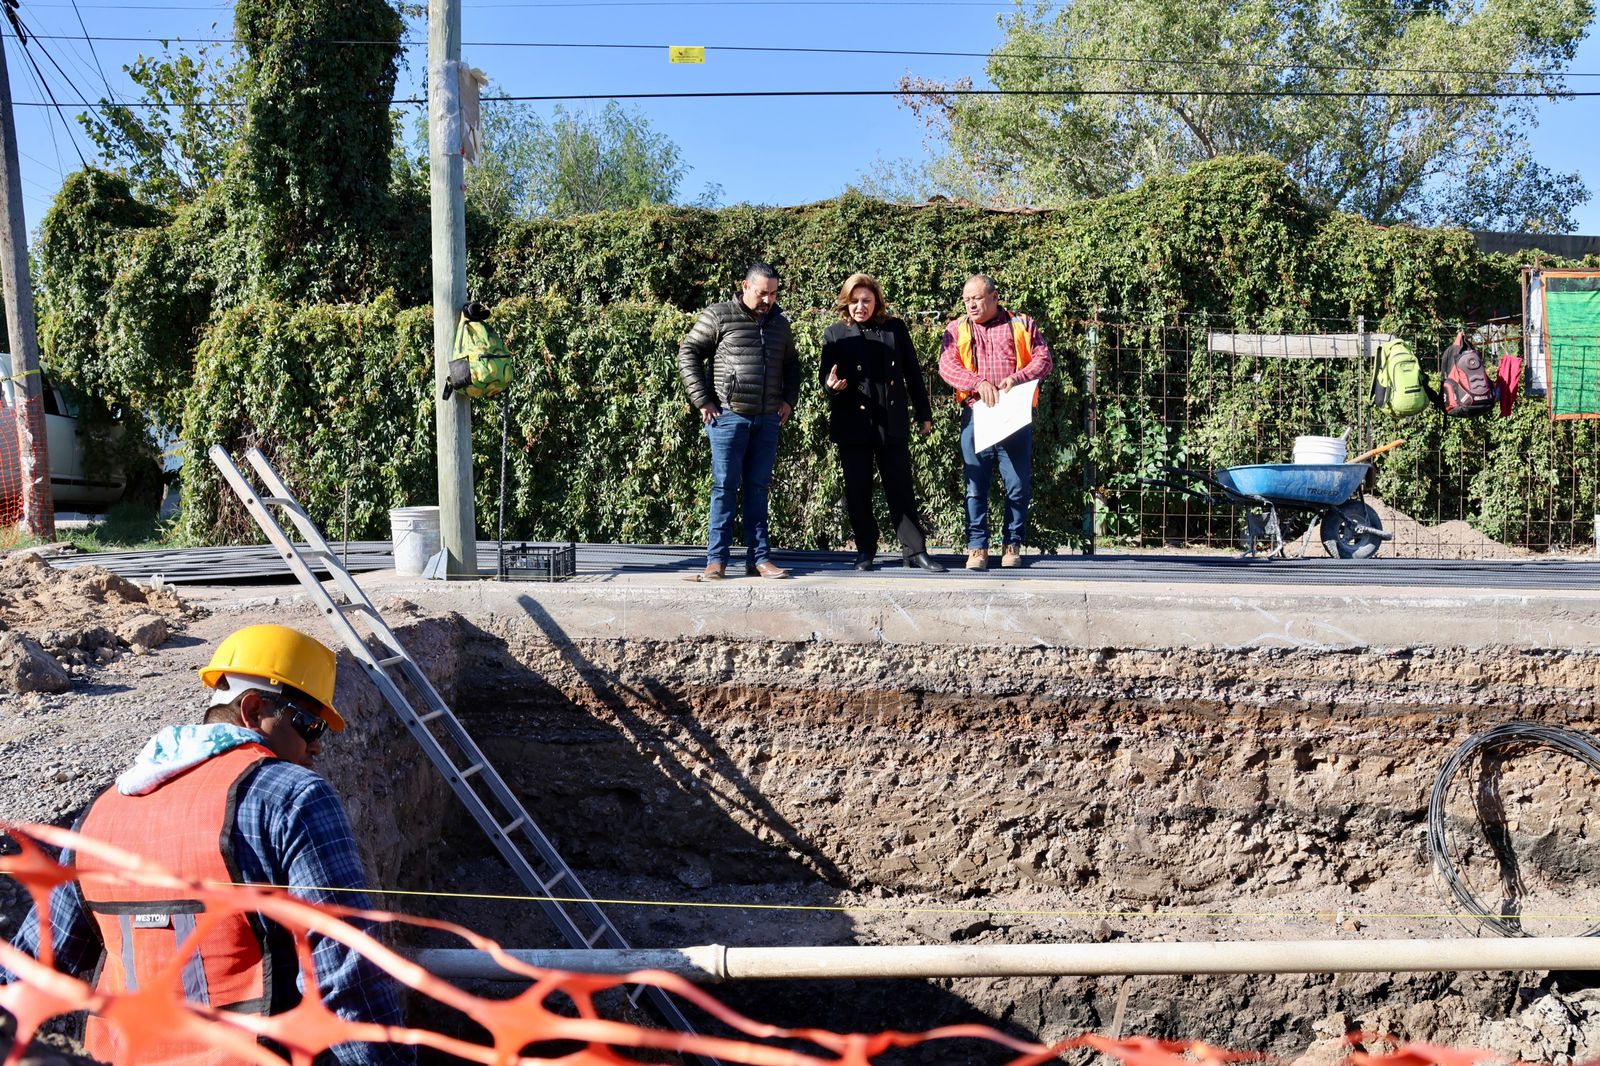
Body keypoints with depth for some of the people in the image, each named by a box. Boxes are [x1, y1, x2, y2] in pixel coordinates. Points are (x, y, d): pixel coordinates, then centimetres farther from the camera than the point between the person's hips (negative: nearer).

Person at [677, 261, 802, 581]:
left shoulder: (780, 324, 13)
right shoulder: (718, 316, -2)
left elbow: (792, 365, 26)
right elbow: (688, 353, -1)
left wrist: (789, 399, 13)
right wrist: (702, 400, -6)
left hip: (768, 420, 5)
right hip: (729, 416, -4)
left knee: (758, 488, 8)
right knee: (725, 486, -2)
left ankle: (759, 558, 11)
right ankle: (717, 559, 3)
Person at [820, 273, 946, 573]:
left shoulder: (896, 329, 8)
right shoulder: (835, 334, 5)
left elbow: (912, 373, 10)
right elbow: (824, 374, 6)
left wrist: (924, 413, 10)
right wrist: (831, 384, -19)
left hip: (892, 424, 0)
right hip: (852, 425, 0)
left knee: (901, 490, 2)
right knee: (857, 493, 5)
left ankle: (915, 550, 7)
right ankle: (865, 551, 18)